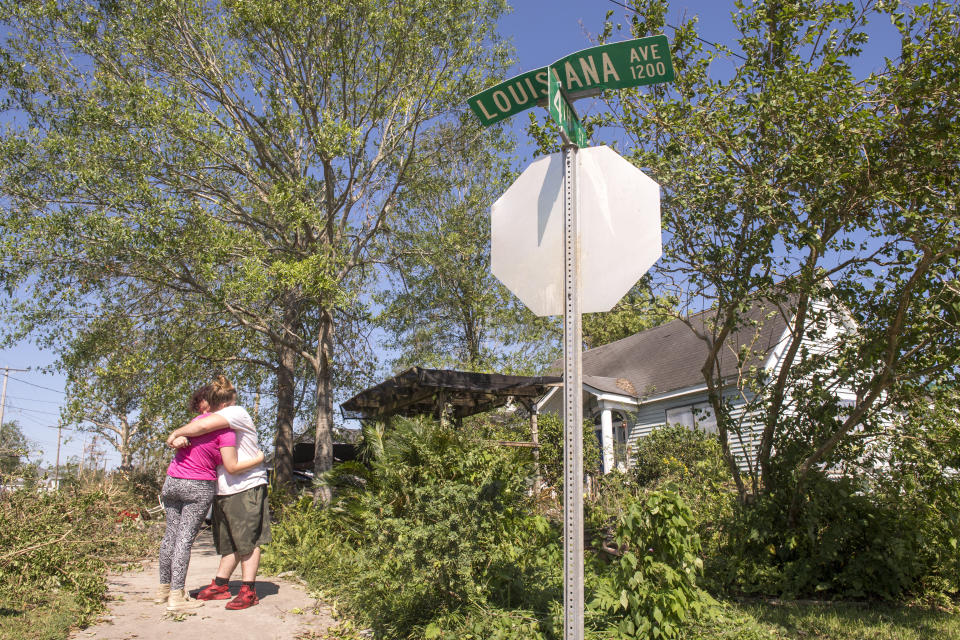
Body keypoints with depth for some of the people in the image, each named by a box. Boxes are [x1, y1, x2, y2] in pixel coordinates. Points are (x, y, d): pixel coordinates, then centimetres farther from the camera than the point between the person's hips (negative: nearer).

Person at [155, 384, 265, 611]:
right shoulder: (224, 429, -12)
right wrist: (258, 459, 0)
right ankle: (177, 596, 1)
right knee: (185, 538, -3)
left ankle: (163, 588, 25)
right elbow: (232, 467, -13)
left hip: (172, 482, 6)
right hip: (199, 488, -6)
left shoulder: (196, 421, 8)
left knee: (171, 534, 14)